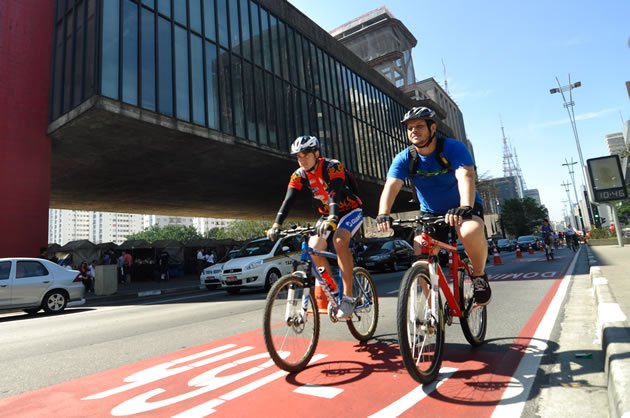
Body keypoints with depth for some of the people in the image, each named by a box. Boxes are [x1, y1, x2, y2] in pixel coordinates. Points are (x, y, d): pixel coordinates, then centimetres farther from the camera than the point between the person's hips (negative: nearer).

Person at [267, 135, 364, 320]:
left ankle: (348, 297, -26)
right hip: (327, 215, 6)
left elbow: (335, 194, -39)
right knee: (313, 248, -14)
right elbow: (288, 200, -20)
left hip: (350, 210, -5)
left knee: (339, 241, -32)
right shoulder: (299, 175, -9)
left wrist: (332, 219, -55)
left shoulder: (333, 166, -24)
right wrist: (276, 225, -34)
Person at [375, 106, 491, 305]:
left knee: (471, 232, -36)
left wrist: (464, 208, -55)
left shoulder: (453, 148, -19)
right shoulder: (404, 159, -11)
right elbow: (391, 187, -27)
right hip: (430, 213, 3)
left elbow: (466, 176, -36)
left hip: (463, 209, -3)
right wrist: (383, 215, -46)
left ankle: (479, 276, -7)